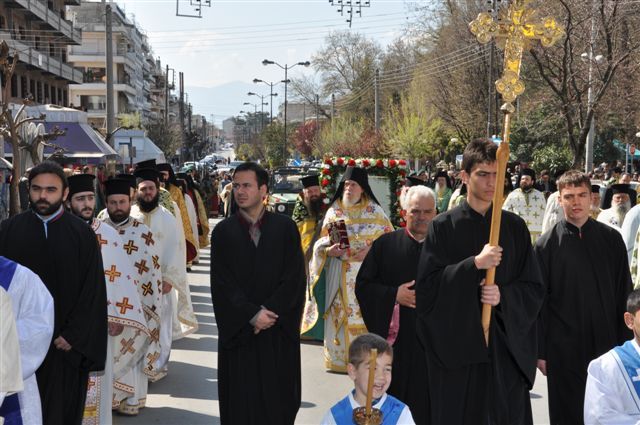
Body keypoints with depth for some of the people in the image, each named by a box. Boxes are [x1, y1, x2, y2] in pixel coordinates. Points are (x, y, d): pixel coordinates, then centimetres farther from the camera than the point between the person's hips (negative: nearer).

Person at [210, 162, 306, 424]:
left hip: (279, 332, 0)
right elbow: (222, 284, -4)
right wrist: (252, 315, -13)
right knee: (241, 401, 4)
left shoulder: (285, 227, 1)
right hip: (239, 331, 0)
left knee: (278, 400, 5)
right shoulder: (223, 231, 1)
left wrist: (269, 312, -12)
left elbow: (294, 277, -3)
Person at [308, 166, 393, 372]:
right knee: (340, 315, 1)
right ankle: (339, 357, 11)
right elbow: (322, 243, 12)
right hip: (340, 275, 2)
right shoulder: (333, 211, 8)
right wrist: (329, 250, -10)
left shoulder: (374, 211, 3)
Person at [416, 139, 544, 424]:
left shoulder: (515, 227, 7)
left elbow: (533, 288, 7)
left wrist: (504, 296, -13)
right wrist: (474, 264, -18)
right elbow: (426, 286, -9)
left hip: (506, 344, 2)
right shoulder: (443, 227, 0)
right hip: (456, 344, -2)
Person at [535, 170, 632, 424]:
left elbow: (624, 294, 6)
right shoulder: (547, 244, -3)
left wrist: (626, 342, 4)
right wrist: (540, 351, -2)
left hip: (606, 344, 2)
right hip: (564, 347, -1)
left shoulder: (611, 239, 2)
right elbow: (538, 302, -1)